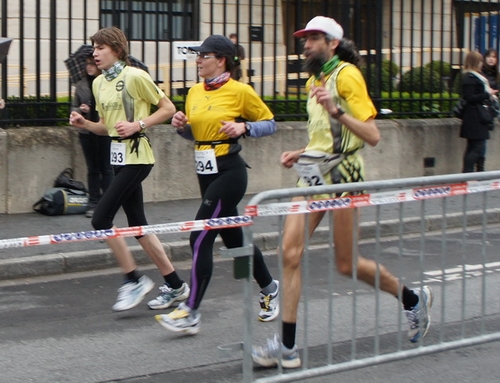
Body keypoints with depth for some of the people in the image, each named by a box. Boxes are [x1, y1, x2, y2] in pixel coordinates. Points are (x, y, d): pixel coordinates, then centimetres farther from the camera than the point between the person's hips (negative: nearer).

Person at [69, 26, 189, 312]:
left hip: (136, 156, -9)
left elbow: (168, 109, -8)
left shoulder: (135, 76, -12)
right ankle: (175, 285, 19)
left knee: (101, 219, -13)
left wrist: (137, 124, -18)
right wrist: (84, 123, 1)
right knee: (137, 225, 10)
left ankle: (134, 280, -1)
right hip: (118, 156, 9)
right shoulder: (99, 83, 11)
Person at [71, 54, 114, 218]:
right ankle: (93, 203, 13)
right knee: (92, 169, 9)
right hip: (87, 132, 4)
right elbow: (74, 108, 13)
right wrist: (81, 110, -7)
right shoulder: (81, 85, 7)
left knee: (106, 168, 1)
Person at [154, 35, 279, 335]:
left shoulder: (240, 91, -9)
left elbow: (270, 123, -1)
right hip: (205, 172, 8)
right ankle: (269, 289, 38)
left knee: (201, 238, -14)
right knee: (233, 239, 17)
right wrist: (182, 125, 0)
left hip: (229, 172, -8)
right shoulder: (195, 92, 10)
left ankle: (190, 313, -11)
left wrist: (243, 127, -18)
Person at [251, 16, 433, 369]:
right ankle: (287, 347, -5)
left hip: (342, 175, -7)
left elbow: (372, 136, -17)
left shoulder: (346, 75, -10)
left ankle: (413, 299, 27)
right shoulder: (314, 80, 16)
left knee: (347, 264, 2)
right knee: (291, 253, -6)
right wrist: (302, 153, 12)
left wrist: (337, 110, -27)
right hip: (314, 173, 7)